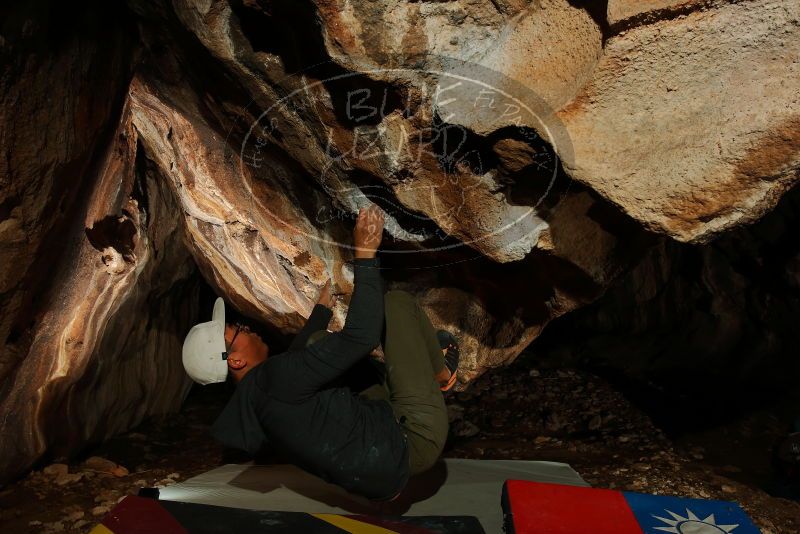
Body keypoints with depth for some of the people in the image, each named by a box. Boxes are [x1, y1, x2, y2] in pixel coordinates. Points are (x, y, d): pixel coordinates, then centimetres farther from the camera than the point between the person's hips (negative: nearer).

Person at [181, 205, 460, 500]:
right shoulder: (273, 378, -26)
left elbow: (296, 359, 24)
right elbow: (359, 337, -28)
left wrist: (323, 308, 36)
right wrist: (365, 253, -22)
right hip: (413, 435, -9)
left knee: (316, 343, 23)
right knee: (397, 302, -7)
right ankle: (441, 372, 20)